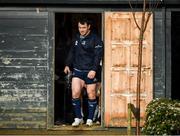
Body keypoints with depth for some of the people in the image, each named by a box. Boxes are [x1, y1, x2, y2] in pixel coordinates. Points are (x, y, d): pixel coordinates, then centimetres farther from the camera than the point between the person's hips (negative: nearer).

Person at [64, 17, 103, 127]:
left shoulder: (95, 39, -6)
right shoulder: (77, 38, 13)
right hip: (77, 70, 4)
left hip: (90, 71, -4)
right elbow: (72, 52, 22)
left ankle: (90, 119, 14)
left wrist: (94, 69, -20)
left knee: (91, 95, 3)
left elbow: (98, 56, -11)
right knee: (75, 93, -6)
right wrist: (68, 65, 12)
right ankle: (78, 118, 6)